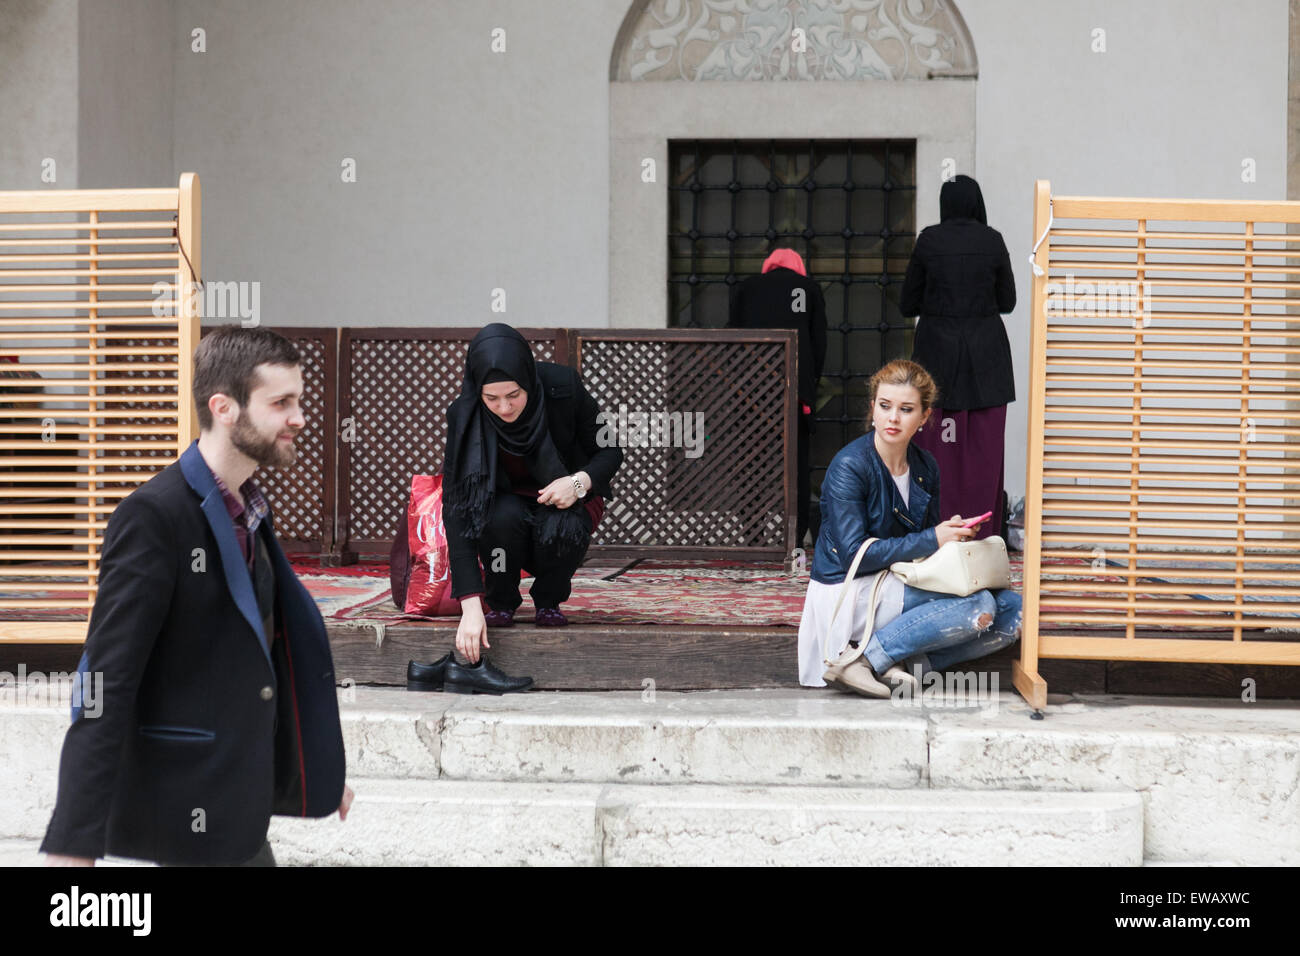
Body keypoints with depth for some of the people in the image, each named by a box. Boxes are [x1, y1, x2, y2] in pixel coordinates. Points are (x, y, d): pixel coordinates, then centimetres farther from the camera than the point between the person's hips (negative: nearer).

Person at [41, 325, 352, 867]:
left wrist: (316, 763, 24)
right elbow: (107, 682, -21)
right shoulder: (154, 515, -17)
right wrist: (74, 844, -25)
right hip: (191, 808, -8)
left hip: (239, 798, 8)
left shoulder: (248, 509, 9)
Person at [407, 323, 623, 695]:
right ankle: (501, 601, -6)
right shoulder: (464, 417, -26)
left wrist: (580, 481, -32)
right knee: (503, 517, -35)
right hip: (508, 501, 0)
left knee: (557, 530, -34)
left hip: (568, 499, 0)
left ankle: (548, 600, -2)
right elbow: (457, 510, -30)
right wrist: (470, 606, -38)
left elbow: (610, 451, -8)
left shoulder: (564, 387, -25)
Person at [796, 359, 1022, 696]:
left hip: (900, 586, 8)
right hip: (848, 593, -8)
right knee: (978, 604, -25)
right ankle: (863, 658, -21)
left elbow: (927, 547, 13)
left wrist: (955, 535, -10)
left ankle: (903, 663, -14)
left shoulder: (926, 467, 6)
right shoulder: (849, 466, -15)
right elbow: (853, 555, -20)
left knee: (1014, 611, -7)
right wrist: (932, 539, -19)